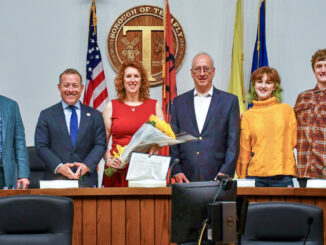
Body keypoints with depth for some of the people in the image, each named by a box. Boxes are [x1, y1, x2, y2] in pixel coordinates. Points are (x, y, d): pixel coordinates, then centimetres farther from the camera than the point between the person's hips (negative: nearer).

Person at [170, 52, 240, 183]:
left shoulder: (230, 101, 6)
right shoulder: (179, 102, 12)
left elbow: (233, 142, 2)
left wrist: (225, 173, -8)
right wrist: (176, 171, -3)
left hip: (217, 177, -1)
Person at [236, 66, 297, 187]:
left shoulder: (287, 110, 8)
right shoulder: (247, 116, 9)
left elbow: (293, 142, 10)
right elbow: (244, 152, 11)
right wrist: (242, 180, 7)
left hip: (282, 176, 0)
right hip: (255, 175, 1)